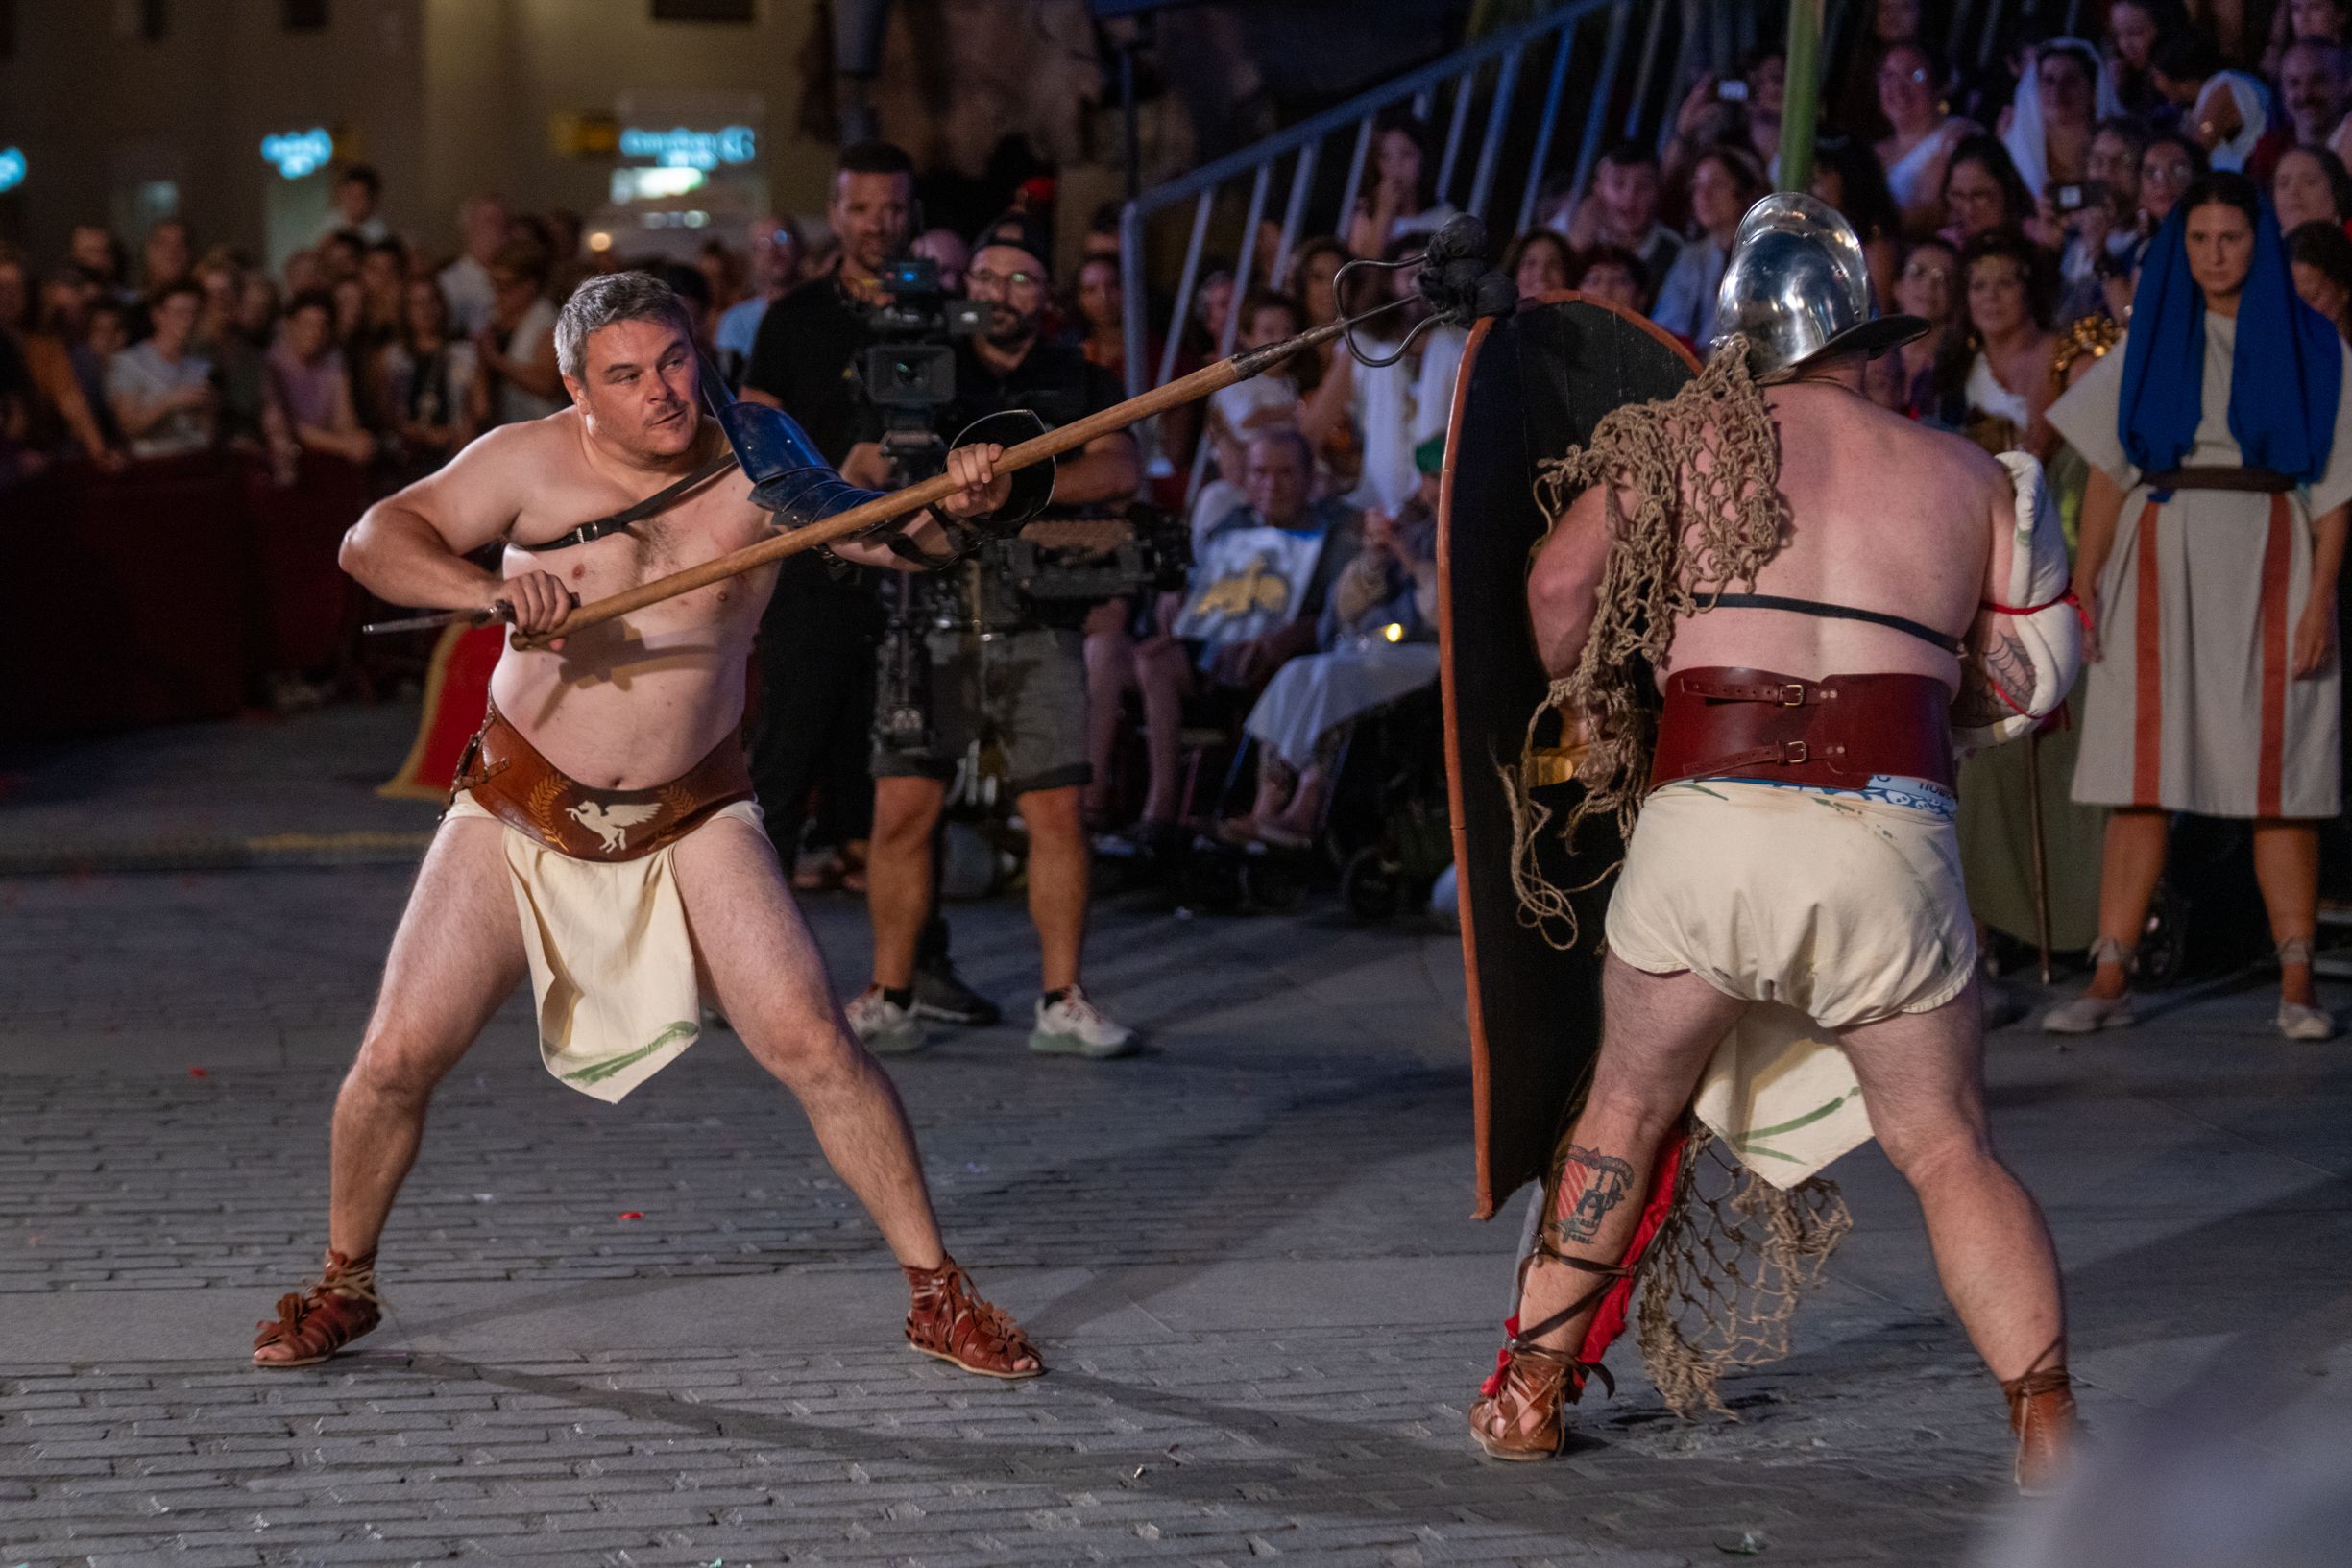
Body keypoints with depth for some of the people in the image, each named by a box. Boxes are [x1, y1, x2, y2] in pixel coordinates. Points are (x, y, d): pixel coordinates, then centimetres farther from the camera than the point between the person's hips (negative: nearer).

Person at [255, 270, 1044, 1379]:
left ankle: (936, 1291, 2)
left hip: (690, 819, 0)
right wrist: (489, 590, -33)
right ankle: (344, 1284, 22)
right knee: (397, 1056, -3)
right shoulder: (532, 464, -9)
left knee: (813, 1044, -12)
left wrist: (957, 504, -42)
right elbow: (372, 541, -14)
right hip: (521, 809, 0)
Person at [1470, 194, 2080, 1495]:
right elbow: (2015, 685, 13)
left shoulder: (1690, 439, 10)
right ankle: (2048, 1427, -1)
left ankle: (1530, 1390, 27)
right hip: (1891, 840, 0)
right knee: (1951, 1154, 10)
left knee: (1626, 1108, 20)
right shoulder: (1971, 478, 14)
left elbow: (1560, 584, 1)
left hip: (1704, 821, 0)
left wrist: (1598, 729, 18)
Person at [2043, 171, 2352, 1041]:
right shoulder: (2149, 342, 12)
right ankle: (2111, 979, -3)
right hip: (2160, 570, 2)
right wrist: (2085, 584, 0)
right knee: (2140, 776, -2)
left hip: (2266, 566, -2)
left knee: (2278, 781, -3)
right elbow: (2108, 473, 10)